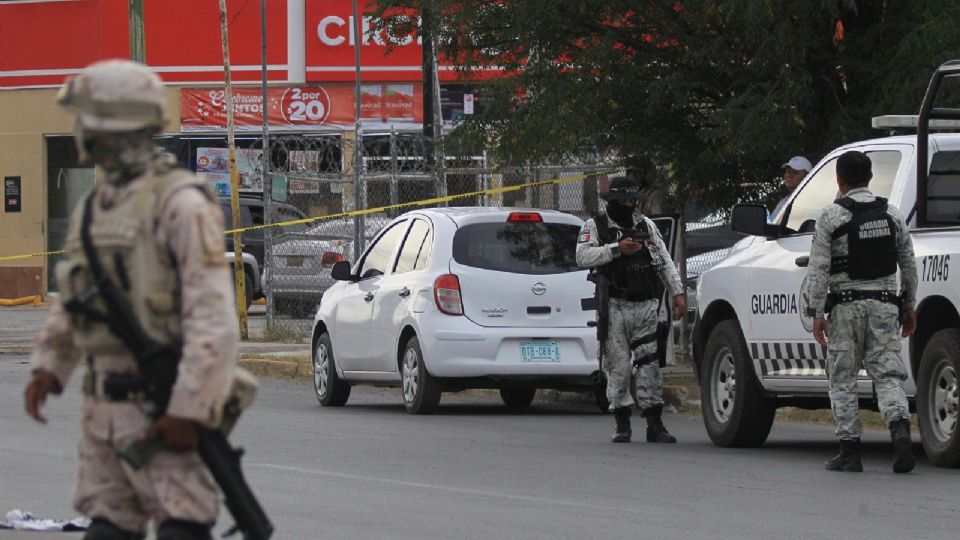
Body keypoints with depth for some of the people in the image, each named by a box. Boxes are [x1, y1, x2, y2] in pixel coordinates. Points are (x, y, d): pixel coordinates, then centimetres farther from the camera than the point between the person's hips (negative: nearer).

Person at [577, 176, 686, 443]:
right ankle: (622, 424, 5)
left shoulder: (646, 225, 17)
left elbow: (665, 261, 19)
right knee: (618, 366, -3)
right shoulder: (595, 226, 5)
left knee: (649, 363, -4)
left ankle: (655, 424, -4)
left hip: (646, 307, 3)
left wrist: (677, 292, 10)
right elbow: (583, 256, -12)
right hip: (615, 308, -3)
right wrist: (617, 249, -18)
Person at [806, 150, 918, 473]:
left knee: (842, 380, 6)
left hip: (846, 305, -3)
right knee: (887, 374, 1)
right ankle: (900, 430, -24)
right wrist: (909, 307, 20)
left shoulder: (830, 217, -6)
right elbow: (909, 265, 12)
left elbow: (818, 270, -10)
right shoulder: (891, 215, 8)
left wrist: (816, 314, -8)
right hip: (884, 304, 3)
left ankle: (850, 451, 4)